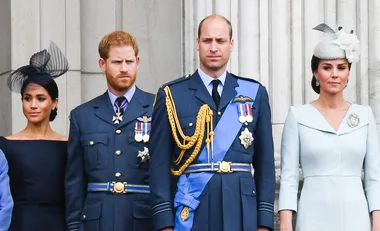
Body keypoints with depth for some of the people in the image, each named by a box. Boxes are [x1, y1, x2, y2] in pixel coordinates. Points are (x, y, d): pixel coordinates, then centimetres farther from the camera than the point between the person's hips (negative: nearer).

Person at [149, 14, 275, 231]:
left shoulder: (255, 93, 9)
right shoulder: (172, 96, 3)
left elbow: (265, 162, 8)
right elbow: (160, 164, 0)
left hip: (242, 213, 2)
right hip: (190, 213, -2)